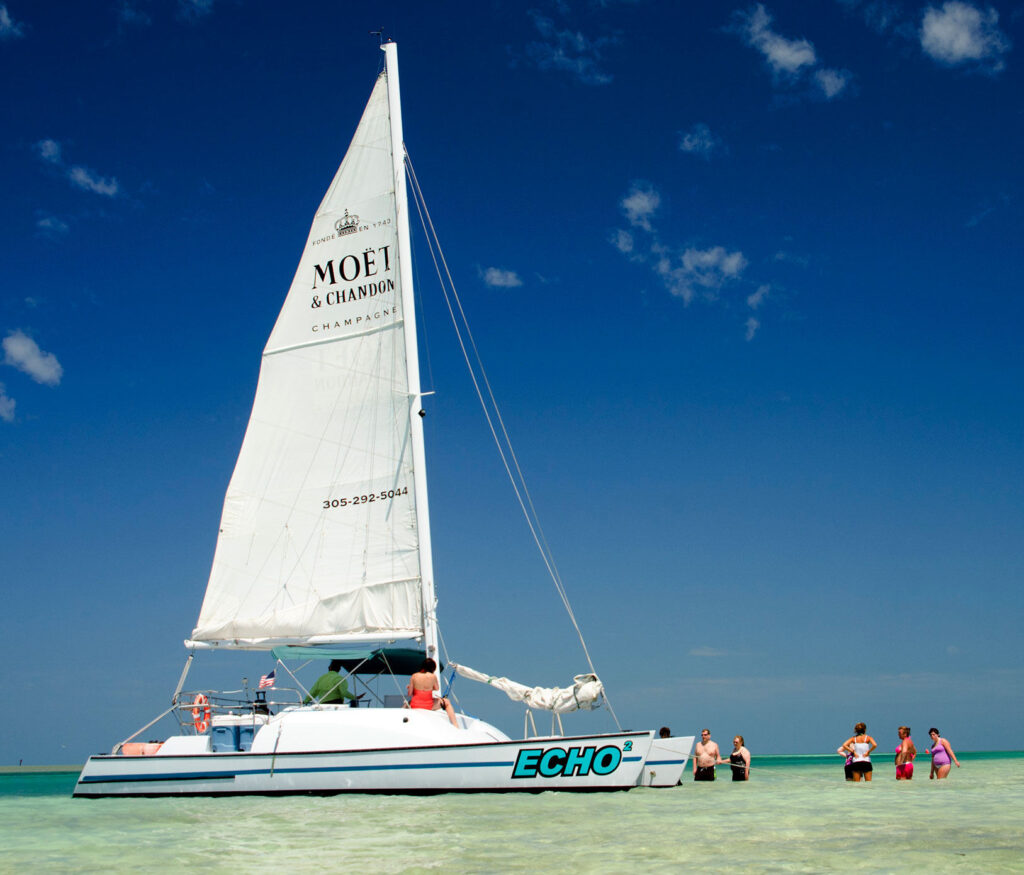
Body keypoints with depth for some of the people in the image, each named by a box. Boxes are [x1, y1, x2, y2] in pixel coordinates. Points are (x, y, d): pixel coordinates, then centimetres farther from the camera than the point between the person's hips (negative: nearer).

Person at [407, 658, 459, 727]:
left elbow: (409, 694, 0)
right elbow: (437, 688, 10)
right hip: (428, 707, -2)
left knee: (406, 704, 38)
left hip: (414, 706, 2)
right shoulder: (433, 676, -9)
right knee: (447, 702, 21)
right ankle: (455, 726, 12)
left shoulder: (414, 676, -4)